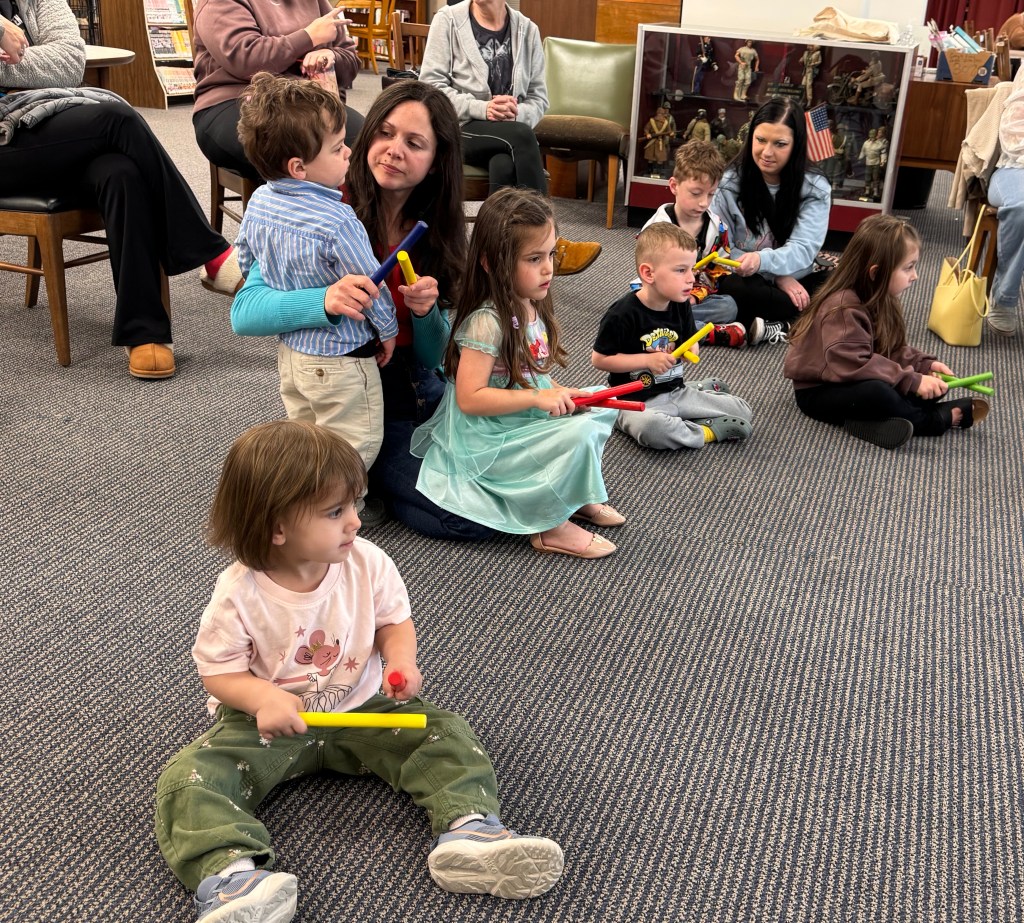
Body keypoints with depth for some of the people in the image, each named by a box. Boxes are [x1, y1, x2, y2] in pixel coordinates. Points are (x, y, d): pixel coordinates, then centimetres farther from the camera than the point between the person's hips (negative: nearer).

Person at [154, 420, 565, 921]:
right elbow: (219, 671, -11)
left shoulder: (368, 564, -13)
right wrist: (262, 698, -32)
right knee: (189, 778, -24)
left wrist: (400, 658, -21)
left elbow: (394, 621, 2)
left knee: (446, 734, -15)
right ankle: (231, 873, -36)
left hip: (362, 708, 2)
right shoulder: (239, 593, -21)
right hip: (269, 720, -2)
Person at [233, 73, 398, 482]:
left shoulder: (259, 201, -4)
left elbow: (246, 258, 12)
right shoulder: (337, 222, -28)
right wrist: (388, 331, 0)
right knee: (354, 449, 6)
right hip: (341, 360, -8)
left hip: (290, 350, 8)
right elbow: (371, 286, -19)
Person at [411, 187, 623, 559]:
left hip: (528, 420, 9)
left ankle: (575, 496, 10)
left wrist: (559, 393, -3)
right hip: (487, 441, -9)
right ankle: (551, 526, -7)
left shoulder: (531, 307, 4)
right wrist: (539, 398, -26)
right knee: (578, 435, -23)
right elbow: (470, 398, -26)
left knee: (599, 411, 6)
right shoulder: (487, 321, -23)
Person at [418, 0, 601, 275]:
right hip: (459, 128, -2)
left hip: (510, 132, 2)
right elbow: (429, 84, -5)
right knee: (522, 136, -32)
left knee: (505, 166, -35)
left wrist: (518, 113, -14)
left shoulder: (527, 29, 9)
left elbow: (539, 97, 9)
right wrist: (482, 108, -19)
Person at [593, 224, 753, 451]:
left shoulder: (681, 306, 1)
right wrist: (648, 360, -18)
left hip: (676, 392, 6)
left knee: (743, 410, -4)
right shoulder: (623, 313, -18)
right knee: (650, 427, -42)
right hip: (637, 401, -6)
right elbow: (599, 359, -14)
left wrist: (692, 350, -9)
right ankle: (707, 433, -18)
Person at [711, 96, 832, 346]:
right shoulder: (730, 182, -5)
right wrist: (777, 276, -18)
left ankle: (773, 329, -30)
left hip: (795, 282, 2)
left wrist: (762, 260, -38)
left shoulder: (815, 188, -3)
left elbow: (803, 249, -15)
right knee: (731, 287, -36)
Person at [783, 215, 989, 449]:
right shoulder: (845, 308, -26)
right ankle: (936, 420, -13)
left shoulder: (881, 300, 4)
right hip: (819, 391, -10)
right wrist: (912, 380, -35)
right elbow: (854, 365, -36)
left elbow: (891, 349, 9)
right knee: (876, 392, -37)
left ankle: (870, 422, -18)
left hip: (852, 384, 10)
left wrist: (925, 364, -8)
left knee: (930, 385, 2)